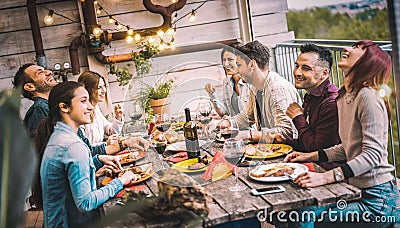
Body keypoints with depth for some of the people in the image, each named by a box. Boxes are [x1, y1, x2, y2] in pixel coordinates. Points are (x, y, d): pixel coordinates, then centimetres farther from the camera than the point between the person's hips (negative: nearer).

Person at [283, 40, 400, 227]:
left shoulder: (368, 97, -18)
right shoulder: (344, 97, 11)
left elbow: (373, 154, -24)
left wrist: (326, 177, -32)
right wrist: (310, 156, 11)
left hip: (376, 198, -8)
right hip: (356, 189, 8)